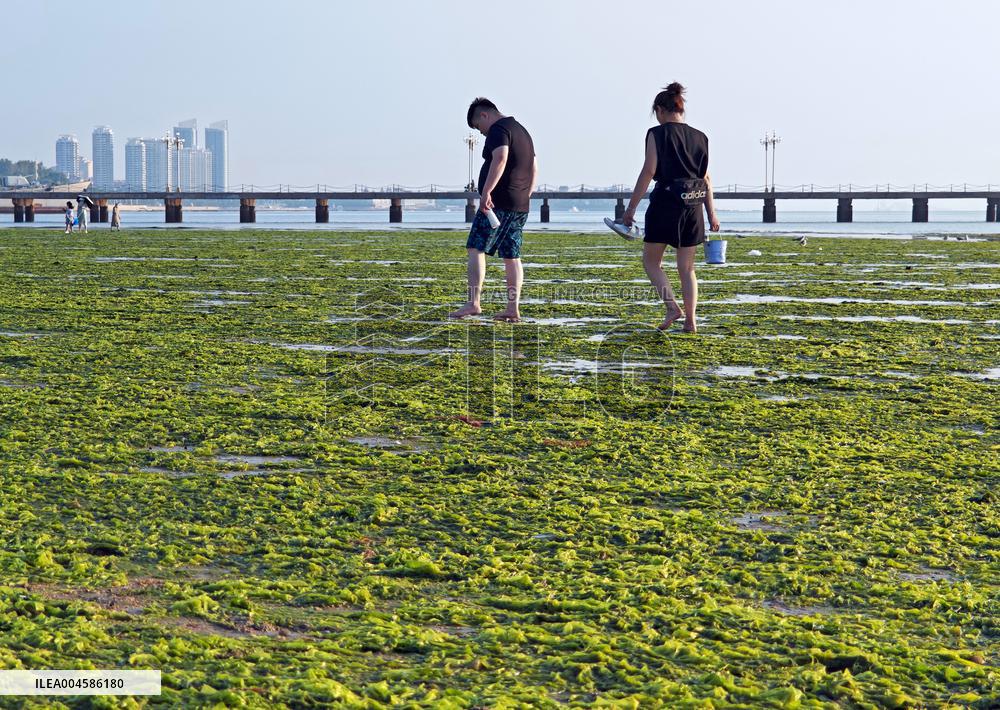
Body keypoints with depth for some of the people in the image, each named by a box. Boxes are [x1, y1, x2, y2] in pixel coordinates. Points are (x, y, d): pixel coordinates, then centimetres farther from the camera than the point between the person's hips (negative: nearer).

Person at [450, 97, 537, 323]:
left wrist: (486, 192, -32)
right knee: (511, 256, 9)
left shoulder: (498, 129, -8)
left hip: (499, 203, -9)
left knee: (475, 248, -8)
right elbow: (534, 169, 27)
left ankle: (473, 302, -16)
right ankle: (513, 308, 6)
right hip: (520, 207, 9)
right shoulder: (521, 130, 23)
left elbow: (500, 158, -27)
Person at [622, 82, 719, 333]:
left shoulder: (657, 134, -5)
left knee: (651, 260, 9)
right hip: (693, 206, 5)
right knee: (687, 268, 10)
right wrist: (711, 214, 15)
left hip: (665, 203, -5)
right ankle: (690, 320, 3)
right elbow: (706, 178, 11)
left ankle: (672, 306, -8)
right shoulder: (700, 137, 11)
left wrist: (631, 207, -8)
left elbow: (648, 171, -11)